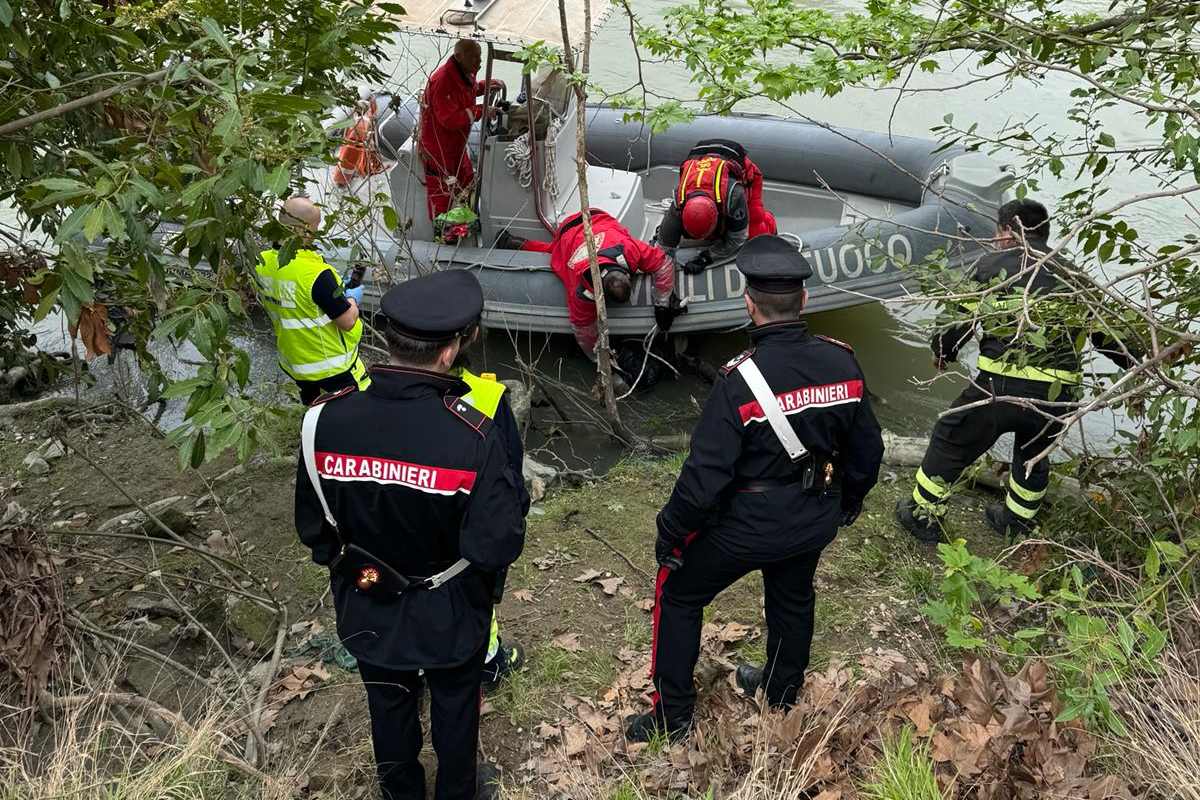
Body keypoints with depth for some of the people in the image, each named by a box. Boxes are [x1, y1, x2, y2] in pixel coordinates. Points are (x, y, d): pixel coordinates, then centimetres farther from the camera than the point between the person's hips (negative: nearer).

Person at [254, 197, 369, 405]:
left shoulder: (261, 264, -9)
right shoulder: (316, 273, -32)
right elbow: (347, 321, -24)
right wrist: (352, 299, -1)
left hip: (292, 363, 7)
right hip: (333, 369, -7)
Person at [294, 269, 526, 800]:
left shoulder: (324, 421, -22)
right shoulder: (473, 436, -31)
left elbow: (312, 527, -9)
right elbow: (498, 546, -25)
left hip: (367, 608, 3)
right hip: (449, 615, -2)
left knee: (389, 705, 28)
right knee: (454, 706, 25)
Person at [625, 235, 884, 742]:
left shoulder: (739, 380, -28)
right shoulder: (843, 364, -11)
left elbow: (705, 474, -25)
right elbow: (867, 450, 1)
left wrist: (670, 533, -10)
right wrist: (848, 502, 20)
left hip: (747, 525, -5)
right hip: (816, 522, 5)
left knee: (678, 594, 16)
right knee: (793, 598, 30)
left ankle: (672, 714, 24)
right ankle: (781, 690, 52)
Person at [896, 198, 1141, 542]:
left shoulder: (993, 264, 2)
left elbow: (960, 319, 1)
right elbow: (1106, 331, 15)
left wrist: (941, 352, 20)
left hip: (1000, 384, -4)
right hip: (1057, 394, 4)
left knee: (951, 443, 15)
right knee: (1033, 454, 29)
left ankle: (924, 514, 25)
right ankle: (1017, 521, 43)